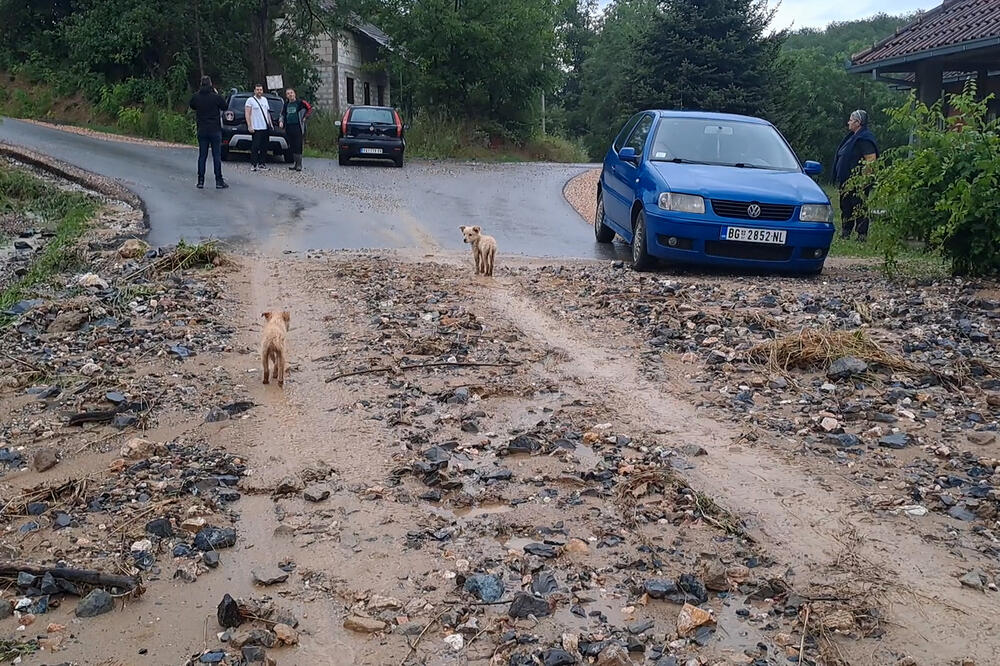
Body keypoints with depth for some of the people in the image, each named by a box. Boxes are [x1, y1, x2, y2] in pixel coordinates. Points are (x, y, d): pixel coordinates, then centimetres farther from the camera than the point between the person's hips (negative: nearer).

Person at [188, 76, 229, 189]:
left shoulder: (196, 97, -2)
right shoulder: (216, 96, -10)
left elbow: (192, 106, 17)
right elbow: (224, 107, 5)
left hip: (202, 131, 3)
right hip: (215, 130, -2)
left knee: (202, 156, 8)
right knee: (217, 156, 1)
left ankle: (200, 181, 7)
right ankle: (219, 181, 0)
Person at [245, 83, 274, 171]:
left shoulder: (264, 100, 16)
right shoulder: (250, 100, -3)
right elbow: (247, 114, -7)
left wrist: (271, 123, 17)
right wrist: (249, 126, -14)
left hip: (265, 128, 6)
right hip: (256, 128, -6)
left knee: (264, 147, 7)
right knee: (255, 147, -8)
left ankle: (262, 164, 13)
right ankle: (253, 164, -5)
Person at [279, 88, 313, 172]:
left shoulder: (300, 102, -2)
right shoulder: (286, 104, 14)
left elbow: (310, 108, -1)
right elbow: (283, 114, 23)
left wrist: (305, 117, -2)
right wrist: (281, 121, 6)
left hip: (298, 126, -6)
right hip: (289, 127, 6)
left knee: (298, 146, -9)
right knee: (292, 146, 7)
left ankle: (299, 165, -4)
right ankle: (296, 163, 16)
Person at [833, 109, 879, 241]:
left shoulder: (864, 139, -14)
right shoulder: (853, 136, 18)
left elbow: (871, 160, -21)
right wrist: (840, 178, 23)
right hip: (847, 180, 11)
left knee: (859, 209, -7)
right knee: (845, 207, 15)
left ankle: (862, 236, -3)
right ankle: (844, 234, 24)